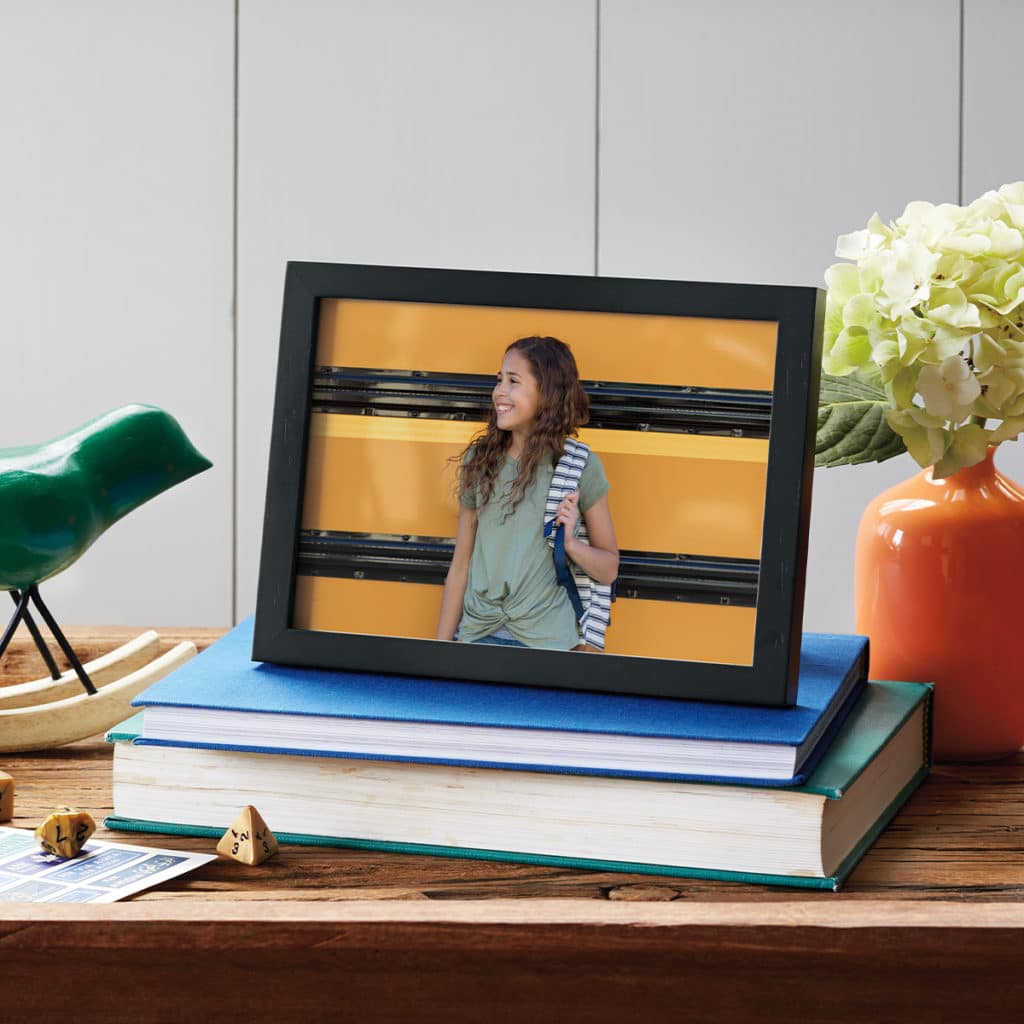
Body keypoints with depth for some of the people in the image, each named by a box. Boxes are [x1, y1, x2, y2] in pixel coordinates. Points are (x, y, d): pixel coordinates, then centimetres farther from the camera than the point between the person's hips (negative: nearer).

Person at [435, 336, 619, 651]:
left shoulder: (581, 466, -3)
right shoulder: (479, 460, 5)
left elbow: (608, 570, 4)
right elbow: (460, 565, 9)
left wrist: (570, 543, -15)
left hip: (547, 640, -3)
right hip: (477, 634, 3)